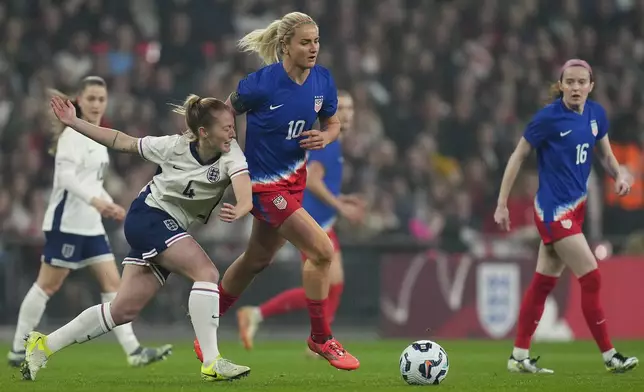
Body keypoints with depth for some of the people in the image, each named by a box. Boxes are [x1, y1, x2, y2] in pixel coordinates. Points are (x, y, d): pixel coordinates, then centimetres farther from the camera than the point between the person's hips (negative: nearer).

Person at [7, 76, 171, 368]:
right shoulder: (73, 134, -11)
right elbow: (65, 175, -23)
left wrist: (110, 206, 16)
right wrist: (94, 199, -35)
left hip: (91, 224, 9)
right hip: (67, 222, -9)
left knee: (112, 283, 2)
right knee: (47, 286, -3)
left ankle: (133, 351, -2)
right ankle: (18, 349, 6)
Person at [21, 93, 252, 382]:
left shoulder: (231, 155, -15)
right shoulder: (174, 146, -15)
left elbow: (246, 197, -33)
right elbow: (123, 143, 0)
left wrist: (238, 210, -57)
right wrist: (74, 123, -1)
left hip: (173, 229, 4)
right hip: (148, 215, -4)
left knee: (125, 309, 4)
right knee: (207, 273, -25)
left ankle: (44, 346, 16)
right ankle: (211, 363, -27)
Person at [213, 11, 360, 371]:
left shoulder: (323, 81, -8)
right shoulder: (262, 83, -24)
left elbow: (333, 124, 8)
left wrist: (325, 137, -14)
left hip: (295, 176, 7)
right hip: (265, 183, -7)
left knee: (258, 260, 20)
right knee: (322, 251, -15)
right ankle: (321, 338, 4)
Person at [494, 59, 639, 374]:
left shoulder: (596, 114, 3)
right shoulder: (548, 118, -15)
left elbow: (605, 154, 16)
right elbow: (518, 156, -8)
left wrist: (619, 175, -5)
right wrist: (502, 204, -8)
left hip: (576, 206, 7)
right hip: (554, 210, -7)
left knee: (544, 282, 11)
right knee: (591, 278, -8)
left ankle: (519, 357, 18)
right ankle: (609, 356, -1)